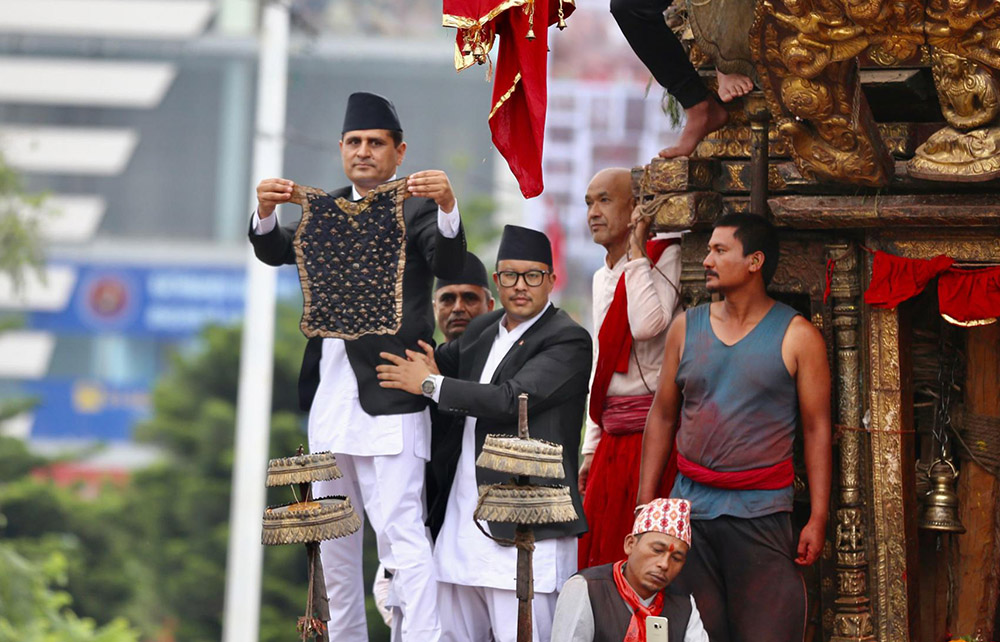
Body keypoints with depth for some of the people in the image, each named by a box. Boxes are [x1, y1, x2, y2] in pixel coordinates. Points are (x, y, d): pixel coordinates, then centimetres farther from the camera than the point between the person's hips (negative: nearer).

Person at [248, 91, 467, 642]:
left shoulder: (416, 210, -1)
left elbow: (449, 264, -18)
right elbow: (275, 252, 3)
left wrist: (447, 208, -37)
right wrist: (266, 212, -18)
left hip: (388, 404, -7)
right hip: (329, 400, 7)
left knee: (400, 529, -15)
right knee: (333, 535, 14)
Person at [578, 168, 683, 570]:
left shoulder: (665, 256, -5)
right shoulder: (603, 277, 19)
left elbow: (647, 324, -24)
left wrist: (637, 247, -15)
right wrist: (591, 449, 21)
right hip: (613, 438, 8)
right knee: (595, 556, 5)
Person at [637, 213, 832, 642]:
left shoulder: (797, 337, 0)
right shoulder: (685, 328, 10)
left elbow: (817, 429, -1)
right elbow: (662, 416, 14)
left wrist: (818, 518, -7)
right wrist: (644, 502, 8)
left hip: (761, 513, -3)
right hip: (690, 510, 3)